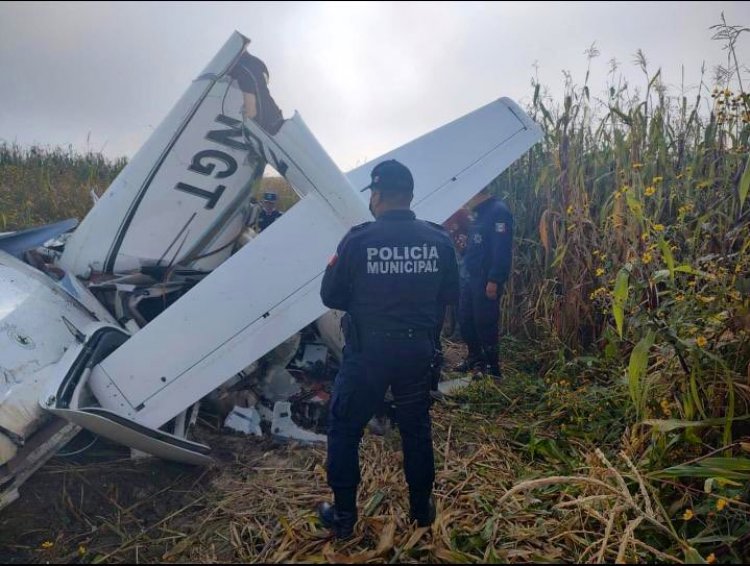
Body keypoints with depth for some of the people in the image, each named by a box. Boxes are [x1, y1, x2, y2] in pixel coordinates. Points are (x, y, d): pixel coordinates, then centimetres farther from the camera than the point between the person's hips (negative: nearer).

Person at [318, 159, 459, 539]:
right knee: (416, 428, 21)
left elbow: (331, 297, -7)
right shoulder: (439, 240, -5)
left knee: (344, 430, 15)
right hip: (418, 349, 4)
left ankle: (343, 516, 25)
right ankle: (422, 508, 36)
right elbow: (451, 296, 4)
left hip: (368, 351, -3)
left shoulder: (358, 239, -14)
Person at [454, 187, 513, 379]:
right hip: (470, 276, 9)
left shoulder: (498, 210, -13)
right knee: (465, 319, 15)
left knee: (485, 323, -2)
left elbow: (502, 249, -20)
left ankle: (492, 367, 12)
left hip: (487, 280, -9)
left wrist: (494, 281, -22)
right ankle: (475, 358, 31)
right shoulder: (477, 212, 15)